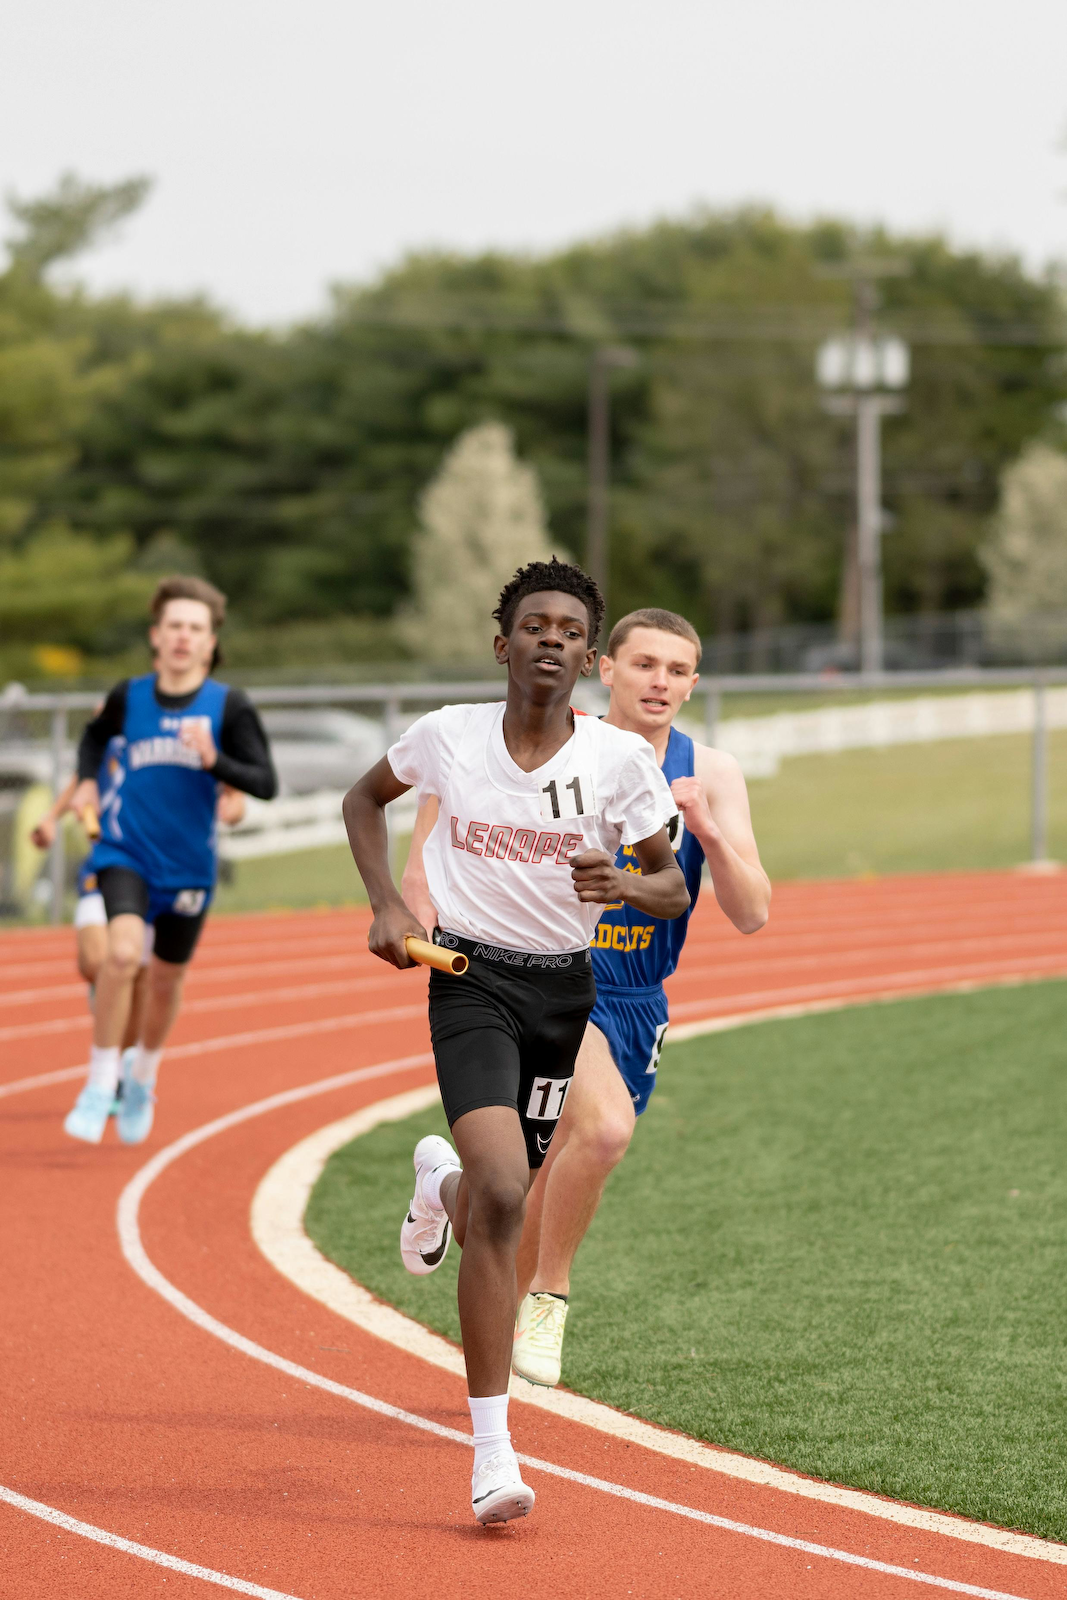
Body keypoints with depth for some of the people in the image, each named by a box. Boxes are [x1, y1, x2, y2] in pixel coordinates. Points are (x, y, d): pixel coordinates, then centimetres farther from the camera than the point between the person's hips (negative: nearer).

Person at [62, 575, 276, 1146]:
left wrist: (213, 761, -26)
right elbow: (95, 736, 20)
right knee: (122, 952, -25)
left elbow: (265, 784, -11)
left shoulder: (229, 706, -8)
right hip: (124, 854, -1)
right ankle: (99, 1085, -12)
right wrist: (87, 782, 3)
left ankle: (142, 1079, 42)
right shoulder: (128, 697, -3)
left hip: (188, 866, 1)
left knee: (165, 980, 14)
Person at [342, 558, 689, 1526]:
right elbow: (365, 799, 14)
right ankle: (492, 1449, -20)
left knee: (492, 1212, 15)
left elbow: (674, 889, 1)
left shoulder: (621, 759, -6)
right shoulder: (447, 737, -6)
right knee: (504, 1192, -23)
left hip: (563, 987, 3)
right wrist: (386, 906, 1)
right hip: (471, 980, -3)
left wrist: (622, 886, -21)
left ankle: (441, 1182, 58)